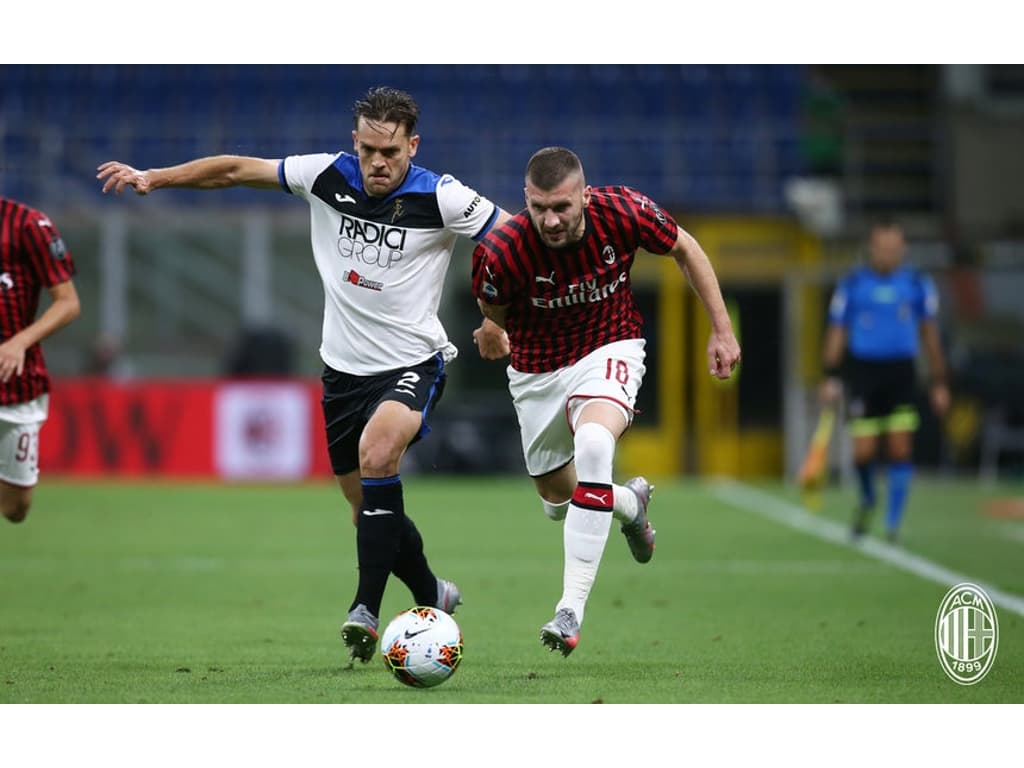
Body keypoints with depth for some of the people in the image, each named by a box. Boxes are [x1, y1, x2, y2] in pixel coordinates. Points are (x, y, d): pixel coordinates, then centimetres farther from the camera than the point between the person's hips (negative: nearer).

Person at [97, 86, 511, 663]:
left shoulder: (441, 199, -14)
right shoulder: (327, 176, -4)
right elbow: (236, 169, 7)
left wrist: (498, 318, -8)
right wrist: (153, 178, 4)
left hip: (414, 364, -5)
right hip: (345, 369, 5)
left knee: (377, 451, -33)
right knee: (372, 510, 10)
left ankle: (367, 609, -30)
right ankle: (433, 597, 36)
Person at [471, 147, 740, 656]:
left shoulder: (623, 212, -24)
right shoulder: (501, 252, -28)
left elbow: (685, 250, -4)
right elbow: (492, 308, -3)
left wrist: (721, 330, -1)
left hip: (609, 349, -2)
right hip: (537, 368, 2)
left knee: (594, 444, -32)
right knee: (556, 496, 13)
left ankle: (571, 610, -31)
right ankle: (630, 502, 52)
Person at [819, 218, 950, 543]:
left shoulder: (918, 284, 4)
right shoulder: (852, 284, 1)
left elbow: (930, 334, 10)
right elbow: (836, 333, 5)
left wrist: (939, 383, 9)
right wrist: (831, 378, -2)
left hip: (901, 372, 1)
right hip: (863, 372, -1)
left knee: (901, 449, -9)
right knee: (863, 452, -6)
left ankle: (893, 525, 1)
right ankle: (867, 500, 27)